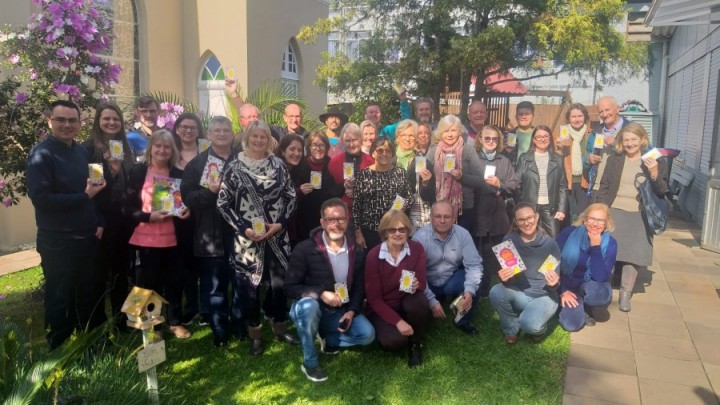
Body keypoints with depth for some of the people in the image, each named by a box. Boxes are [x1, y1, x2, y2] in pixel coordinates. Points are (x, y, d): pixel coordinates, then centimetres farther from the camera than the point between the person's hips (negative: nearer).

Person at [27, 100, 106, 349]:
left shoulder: (82, 151, 8)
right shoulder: (41, 154, -12)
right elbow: (41, 199, -20)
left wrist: (98, 222, 4)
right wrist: (84, 196, -17)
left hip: (88, 237, 6)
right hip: (58, 242, -6)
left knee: (89, 294, 16)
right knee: (60, 299, 8)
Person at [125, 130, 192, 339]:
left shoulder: (178, 174, 5)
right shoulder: (138, 171, -3)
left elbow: (185, 202, 15)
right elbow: (128, 208, -6)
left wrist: (186, 210, -7)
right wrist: (149, 216, -20)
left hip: (172, 239, 2)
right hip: (146, 239, -2)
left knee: (175, 281, 9)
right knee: (149, 283, 9)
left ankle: (175, 322, 26)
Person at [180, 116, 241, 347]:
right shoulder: (197, 164, 3)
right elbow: (187, 198, -5)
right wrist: (211, 191, -19)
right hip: (211, 235, -1)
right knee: (214, 285, 7)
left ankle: (239, 325, 28)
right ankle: (219, 330, 20)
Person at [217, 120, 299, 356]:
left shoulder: (278, 166, 4)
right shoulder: (234, 168, -3)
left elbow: (291, 197, 6)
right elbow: (223, 203, -3)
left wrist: (280, 223, -8)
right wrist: (243, 228, -12)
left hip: (277, 236, 2)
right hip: (247, 238, -2)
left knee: (280, 282, 8)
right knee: (249, 285, 5)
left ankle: (280, 329, 29)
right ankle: (255, 335, 23)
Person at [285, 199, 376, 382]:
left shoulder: (357, 251, -3)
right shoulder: (304, 249, -17)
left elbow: (360, 286, 3)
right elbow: (290, 287, -15)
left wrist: (352, 311, -15)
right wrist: (320, 294, -29)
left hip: (340, 312, 4)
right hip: (312, 309, -3)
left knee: (367, 334, -19)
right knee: (308, 305, -38)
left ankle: (329, 339, 12)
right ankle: (309, 362, -16)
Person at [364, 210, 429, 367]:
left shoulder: (417, 249, -11)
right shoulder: (373, 255, -18)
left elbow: (422, 283, -7)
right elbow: (373, 298, -15)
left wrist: (416, 285, -33)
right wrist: (397, 321, -23)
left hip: (407, 303, 3)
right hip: (382, 309, -2)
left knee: (417, 301, -33)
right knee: (394, 341, -30)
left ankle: (416, 344, -5)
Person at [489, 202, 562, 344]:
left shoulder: (549, 244, -12)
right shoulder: (509, 241, -8)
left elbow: (557, 280, -6)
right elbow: (503, 273, -4)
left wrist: (554, 283, -30)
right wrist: (503, 277, -27)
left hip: (543, 296, -3)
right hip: (518, 294, 3)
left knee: (529, 324, -32)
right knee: (496, 292, -28)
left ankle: (538, 327, 10)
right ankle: (511, 329, 2)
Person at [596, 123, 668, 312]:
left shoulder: (657, 161, -1)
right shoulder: (614, 159, 3)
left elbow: (662, 192, -2)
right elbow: (604, 187, 5)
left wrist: (655, 174, -19)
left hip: (639, 216, -1)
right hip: (614, 212, 1)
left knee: (633, 256, 1)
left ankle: (625, 294, 16)